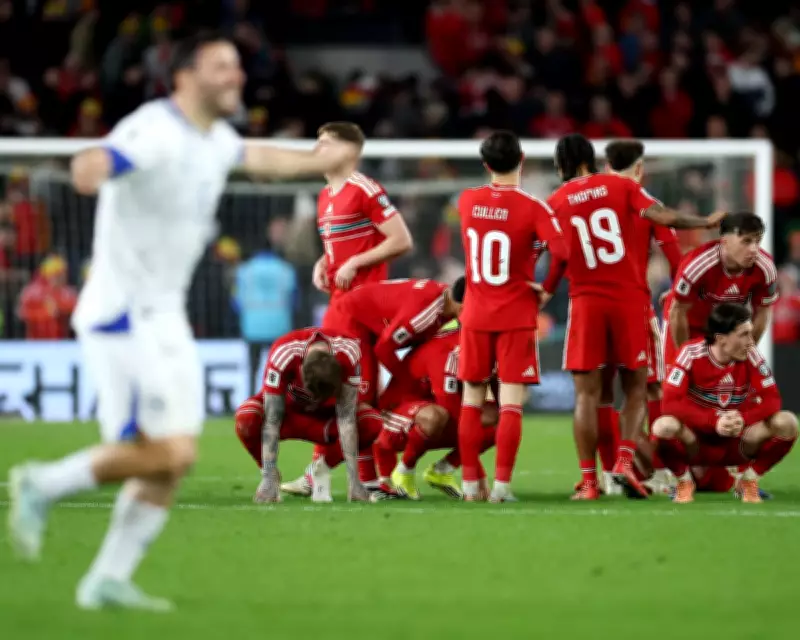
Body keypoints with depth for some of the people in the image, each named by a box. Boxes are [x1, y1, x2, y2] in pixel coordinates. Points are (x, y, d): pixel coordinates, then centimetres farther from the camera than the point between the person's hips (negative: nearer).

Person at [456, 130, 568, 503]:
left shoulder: (466, 202, 0)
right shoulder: (532, 207, -13)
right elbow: (562, 250, -21)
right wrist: (538, 246, -1)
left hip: (476, 314, 3)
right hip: (516, 316, -3)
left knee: (472, 399, 11)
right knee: (511, 403, -2)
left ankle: (469, 483, 11)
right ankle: (502, 483, -8)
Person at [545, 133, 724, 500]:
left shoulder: (556, 203, 2)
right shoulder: (622, 187, 1)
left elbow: (558, 262, 3)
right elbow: (664, 218, -8)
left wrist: (546, 293, 19)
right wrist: (706, 222, 6)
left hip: (585, 301, 0)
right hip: (630, 299, 0)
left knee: (587, 394, 2)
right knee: (636, 389, 10)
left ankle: (588, 480, -3)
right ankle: (625, 460, -10)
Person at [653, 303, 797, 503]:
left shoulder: (751, 355, -9)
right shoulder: (691, 353, -17)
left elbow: (771, 400, -13)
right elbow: (671, 403, -24)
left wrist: (743, 419, -33)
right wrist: (714, 421, -35)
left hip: (737, 442, 2)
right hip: (696, 441, -2)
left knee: (787, 423, -24)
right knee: (664, 426, -36)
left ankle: (749, 479, 0)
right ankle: (684, 481, -5)